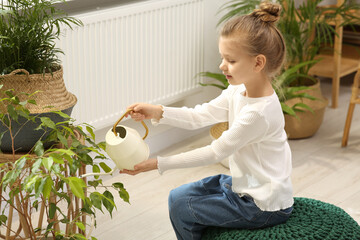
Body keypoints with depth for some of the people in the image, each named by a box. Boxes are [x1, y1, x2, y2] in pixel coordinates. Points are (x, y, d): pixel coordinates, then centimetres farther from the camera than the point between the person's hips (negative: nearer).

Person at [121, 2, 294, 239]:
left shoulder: (260, 112, -28)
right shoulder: (237, 92, -1)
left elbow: (215, 152, -23)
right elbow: (199, 116, 1)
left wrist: (159, 164, -20)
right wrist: (157, 112, -15)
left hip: (263, 206, -9)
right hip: (242, 184, 9)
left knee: (181, 208, -7)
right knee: (178, 196, 14)